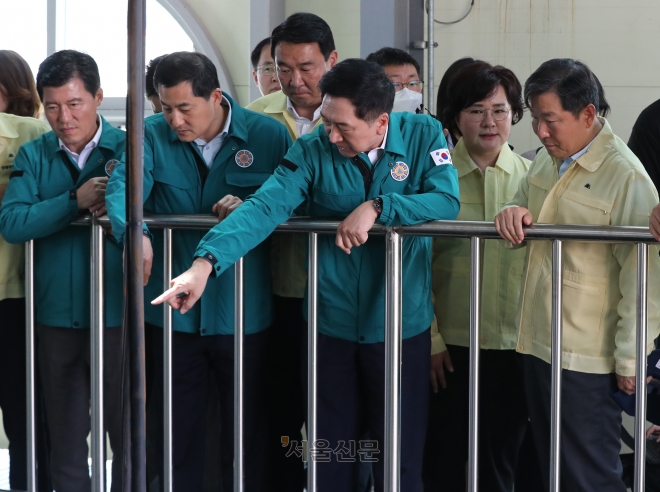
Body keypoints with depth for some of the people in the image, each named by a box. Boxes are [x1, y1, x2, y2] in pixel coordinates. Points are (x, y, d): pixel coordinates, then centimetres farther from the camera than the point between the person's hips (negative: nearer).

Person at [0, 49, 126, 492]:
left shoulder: (129, 148, -2)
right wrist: (75, 201, -17)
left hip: (116, 316, -3)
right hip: (56, 317, 3)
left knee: (128, 432, 5)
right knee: (66, 435, 14)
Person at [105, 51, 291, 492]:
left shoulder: (268, 136, -5)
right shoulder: (153, 135, -3)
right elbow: (124, 186, -18)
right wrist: (132, 230, -39)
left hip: (243, 316, -1)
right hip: (173, 314, 1)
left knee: (245, 433, 12)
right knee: (179, 433, 12)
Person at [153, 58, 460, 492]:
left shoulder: (423, 135, -6)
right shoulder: (313, 151, -7)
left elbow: (447, 200, -17)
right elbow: (264, 208, -19)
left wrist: (377, 206, -27)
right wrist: (206, 262, -33)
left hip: (402, 324, -1)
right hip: (331, 324, 1)